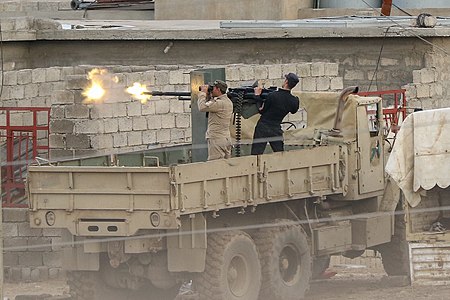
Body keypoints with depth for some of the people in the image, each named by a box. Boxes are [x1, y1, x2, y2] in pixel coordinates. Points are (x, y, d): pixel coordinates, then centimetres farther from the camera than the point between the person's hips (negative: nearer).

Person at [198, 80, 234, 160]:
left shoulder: (219, 103, -18)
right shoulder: (228, 102, 14)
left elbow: (202, 107, -20)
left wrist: (203, 93, -7)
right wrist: (208, 96, 14)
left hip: (217, 140, -10)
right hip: (226, 138, 10)